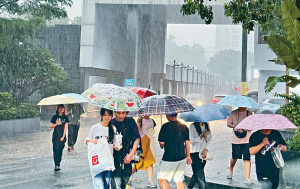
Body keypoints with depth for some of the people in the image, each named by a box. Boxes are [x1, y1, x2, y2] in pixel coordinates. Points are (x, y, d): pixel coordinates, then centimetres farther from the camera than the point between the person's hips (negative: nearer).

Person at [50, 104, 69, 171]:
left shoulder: (65, 117, 5)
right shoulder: (55, 117, 4)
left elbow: (65, 127, 1)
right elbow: (51, 126, 5)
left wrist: (63, 137, -6)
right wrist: (56, 124, -14)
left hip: (62, 136, 1)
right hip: (55, 136, -1)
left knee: (60, 151, 5)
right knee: (56, 150, -11)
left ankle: (58, 164, 15)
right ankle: (56, 165, -16)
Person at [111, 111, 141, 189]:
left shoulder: (130, 121, 1)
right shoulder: (111, 123, 0)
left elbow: (137, 138, 3)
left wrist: (131, 154, -3)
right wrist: (113, 145, -11)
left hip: (127, 156, 1)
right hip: (115, 157, -1)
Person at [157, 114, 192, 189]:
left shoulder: (165, 126, -10)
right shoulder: (184, 127, 5)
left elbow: (161, 143, -9)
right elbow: (187, 143, 10)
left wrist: (162, 145, 14)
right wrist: (188, 156, 18)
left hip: (169, 157, -6)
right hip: (182, 157, 6)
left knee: (161, 178, 6)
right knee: (179, 180, 13)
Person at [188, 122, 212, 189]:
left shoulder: (206, 126, 9)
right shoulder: (192, 126, -5)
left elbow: (209, 139, 6)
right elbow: (191, 140, -8)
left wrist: (206, 149, -6)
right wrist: (201, 137, -21)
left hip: (203, 153, 5)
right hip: (195, 153, -5)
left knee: (196, 173, 10)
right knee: (200, 173, -8)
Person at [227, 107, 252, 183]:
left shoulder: (249, 113, 4)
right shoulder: (233, 113, 6)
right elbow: (228, 123, 6)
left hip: (247, 140, -1)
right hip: (236, 140, 1)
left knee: (247, 158, -6)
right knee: (234, 158, 10)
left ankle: (247, 178, -1)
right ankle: (230, 171, 38)